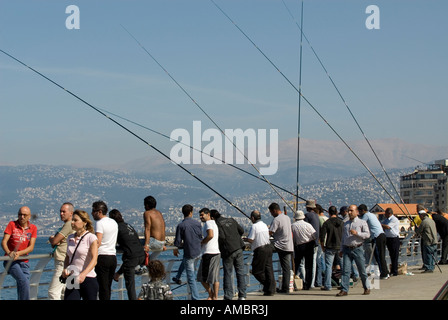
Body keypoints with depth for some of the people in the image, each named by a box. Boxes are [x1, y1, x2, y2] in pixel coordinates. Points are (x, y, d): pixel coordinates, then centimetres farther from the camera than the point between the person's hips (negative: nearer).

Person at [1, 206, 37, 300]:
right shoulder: (12, 225, 0)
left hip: (24, 262, 3)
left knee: (22, 288, 2)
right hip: (10, 261, -3)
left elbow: (31, 247, -3)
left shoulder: (33, 228, 6)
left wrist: (18, 253, -21)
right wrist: (9, 253, -29)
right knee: (24, 282, -24)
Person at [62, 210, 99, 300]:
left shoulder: (91, 238, -6)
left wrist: (84, 274, -31)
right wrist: (65, 269, -1)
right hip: (72, 281, 5)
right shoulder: (70, 238, 12)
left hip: (88, 280, -5)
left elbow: (94, 260, -16)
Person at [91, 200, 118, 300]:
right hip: (113, 256, 7)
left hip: (102, 257, -7)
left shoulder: (100, 223, -10)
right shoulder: (114, 222, 14)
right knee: (108, 287, 11)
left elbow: (98, 243, -19)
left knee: (103, 287, -5)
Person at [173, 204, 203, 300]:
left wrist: (176, 249, 12)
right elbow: (201, 238, 9)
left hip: (189, 254, -4)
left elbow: (178, 242, -10)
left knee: (191, 278, 2)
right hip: (198, 253, 4)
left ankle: (195, 298, 2)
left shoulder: (181, 225, -12)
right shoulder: (197, 223, 0)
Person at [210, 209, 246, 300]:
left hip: (228, 251, -5)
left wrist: (218, 246, 1)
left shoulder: (217, 224, -6)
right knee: (240, 273, 7)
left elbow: (222, 237, -17)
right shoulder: (231, 220, 12)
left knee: (228, 274, 3)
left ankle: (228, 297, 2)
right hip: (238, 248, 5)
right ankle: (242, 295, 7)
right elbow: (241, 230, 11)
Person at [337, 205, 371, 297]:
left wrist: (357, 233, -18)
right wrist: (341, 250, 21)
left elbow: (367, 234, -6)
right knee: (346, 270, -6)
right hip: (347, 249, 3)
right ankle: (344, 290, -7)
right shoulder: (345, 224, 18)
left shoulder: (362, 222, 4)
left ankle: (367, 288, 19)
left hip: (357, 249, -3)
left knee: (362, 270, 3)